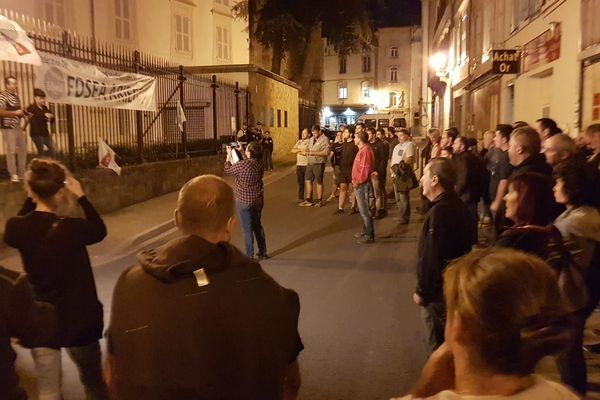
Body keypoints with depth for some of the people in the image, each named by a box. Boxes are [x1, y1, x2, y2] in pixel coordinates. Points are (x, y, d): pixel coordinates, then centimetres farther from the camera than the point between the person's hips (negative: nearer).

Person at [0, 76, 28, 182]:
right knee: (11, 151, -5)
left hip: (17, 127, 9)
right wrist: (15, 112, -19)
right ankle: (13, 175, 2)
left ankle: (22, 174, 21)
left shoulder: (16, 95, 14)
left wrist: (22, 113, 8)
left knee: (23, 149, 11)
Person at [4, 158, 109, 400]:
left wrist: (29, 199, 3)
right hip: (78, 318, -3)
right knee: (93, 380, 22)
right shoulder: (71, 228, -24)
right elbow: (100, 231, -2)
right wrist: (81, 196, -5)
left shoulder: (17, 228, -13)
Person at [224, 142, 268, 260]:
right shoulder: (259, 163, -3)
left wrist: (229, 155, 8)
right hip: (258, 200, 6)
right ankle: (263, 252, 30)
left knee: (248, 229, 3)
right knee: (258, 226, 20)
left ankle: (250, 256, 10)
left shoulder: (242, 164, -22)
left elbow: (227, 169, -5)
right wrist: (242, 152, 21)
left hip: (244, 202, -6)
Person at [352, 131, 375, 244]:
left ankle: (369, 235, -1)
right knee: (362, 208, 17)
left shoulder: (365, 151, -17)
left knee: (364, 210, -6)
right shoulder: (362, 150, 16)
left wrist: (358, 182, -18)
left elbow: (365, 169, -23)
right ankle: (365, 231, 28)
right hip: (359, 184, 11)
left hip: (362, 184, -11)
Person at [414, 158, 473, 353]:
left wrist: (421, 291, -14)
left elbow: (431, 258, -26)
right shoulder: (459, 206, 5)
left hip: (438, 288, -9)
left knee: (438, 343, 7)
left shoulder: (439, 212, -26)